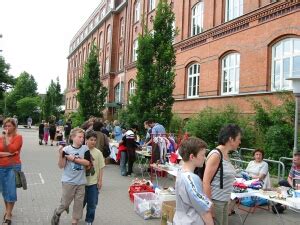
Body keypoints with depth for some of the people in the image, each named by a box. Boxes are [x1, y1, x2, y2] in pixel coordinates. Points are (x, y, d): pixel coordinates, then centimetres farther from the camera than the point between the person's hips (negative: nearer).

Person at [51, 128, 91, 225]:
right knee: (65, 203, 6)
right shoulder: (66, 149, -8)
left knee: (79, 203, 8)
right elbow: (61, 166, -8)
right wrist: (61, 154, -23)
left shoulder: (85, 148, -2)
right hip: (68, 181, -2)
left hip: (81, 182, 2)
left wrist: (74, 159, -14)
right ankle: (57, 213, 36)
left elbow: (87, 163, -11)